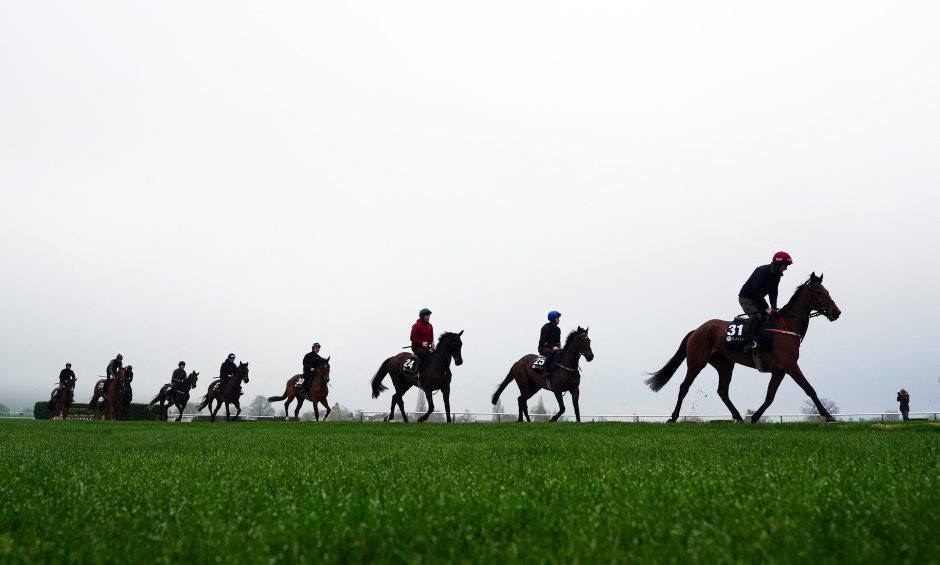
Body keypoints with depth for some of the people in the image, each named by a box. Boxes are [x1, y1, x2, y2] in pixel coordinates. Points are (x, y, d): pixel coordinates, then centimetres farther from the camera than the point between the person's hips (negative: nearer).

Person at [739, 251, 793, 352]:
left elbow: (773, 293, 7)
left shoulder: (777, 275, 2)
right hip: (746, 297, -10)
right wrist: (766, 307, -26)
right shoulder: (763, 271, -25)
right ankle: (749, 343, -29)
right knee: (756, 316, -27)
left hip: (757, 299, 10)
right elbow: (756, 291, -28)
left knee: (769, 316, 1)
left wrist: (773, 308, -8)